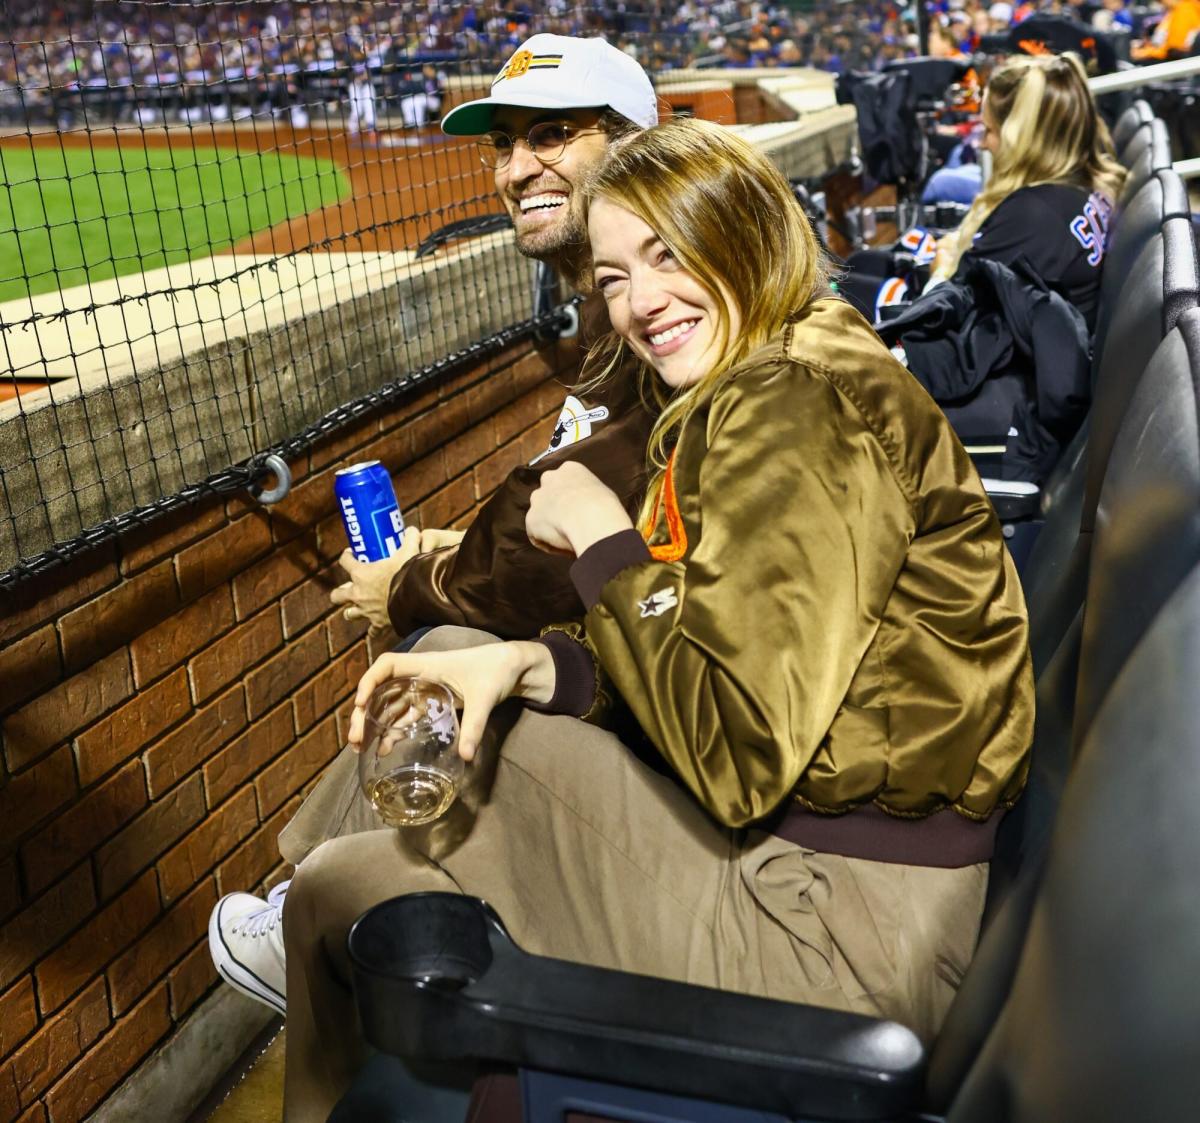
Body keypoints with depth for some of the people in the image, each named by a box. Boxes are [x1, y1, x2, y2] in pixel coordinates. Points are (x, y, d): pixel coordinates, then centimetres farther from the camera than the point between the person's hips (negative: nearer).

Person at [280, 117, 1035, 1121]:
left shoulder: (794, 407, -21)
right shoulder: (743, 395, 11)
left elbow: (738, 756, -25)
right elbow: (698, 660, 8)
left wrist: (604, 542, -14)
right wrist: (525, 664, -9)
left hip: (843, 917, -10)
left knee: (341, 896, -3)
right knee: (452, 661, 15)